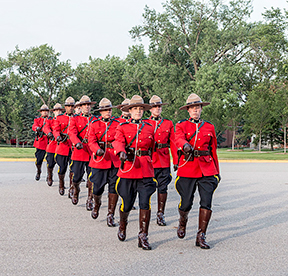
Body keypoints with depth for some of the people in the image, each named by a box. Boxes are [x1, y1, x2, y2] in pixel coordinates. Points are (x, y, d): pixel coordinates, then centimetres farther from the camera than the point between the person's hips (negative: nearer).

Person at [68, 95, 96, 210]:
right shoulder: (75, 119, 6)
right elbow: (72, 132, -10)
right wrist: (77, 142, -28)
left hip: (92, 152, 1)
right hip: (79, 152, -1)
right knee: (77, 177, 2)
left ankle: (90, 200, 12)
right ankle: (75, 189, 35)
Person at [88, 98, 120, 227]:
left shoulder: (117, 123, 7)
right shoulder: (94, 124, 3)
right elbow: (91, 140, -6)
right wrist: (98, 150, -25)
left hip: (115, 159, 1)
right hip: (99, 158, -1)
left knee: (114, 187, -2)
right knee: (97, 186, 1)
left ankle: (110, 215, 7)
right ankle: (97, 204, 35)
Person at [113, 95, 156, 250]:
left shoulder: (149, 128, 12)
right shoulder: (123, 127, 4)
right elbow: (118, 142, -15)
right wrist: (122, 153, -35)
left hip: (145, 170, 2)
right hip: (128, 168, -1)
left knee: (145, 203, -9)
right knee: (127, 204, 5)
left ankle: (143, 237, 0)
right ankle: (122, 226, 36)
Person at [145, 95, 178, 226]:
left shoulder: (168, 124, 9)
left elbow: (173, 143, 8)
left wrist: (176, 161, 3)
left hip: (164, 161, 1)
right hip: (148, 160, -1)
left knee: (163, 188, 3)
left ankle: (160, 214, 11)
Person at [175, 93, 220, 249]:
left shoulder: (209, 127, 13)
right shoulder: (181, 125, 5)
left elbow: (213, 150, 17)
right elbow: (179, 138, -17)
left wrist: (216, 171, 18)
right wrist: (186, 145, -41)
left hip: (207, 169, 2)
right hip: (187, 169, -2)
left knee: (206, 202, -8)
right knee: (186, 203, 1)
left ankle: (201, 236, 3)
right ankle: (182, 222, 35)